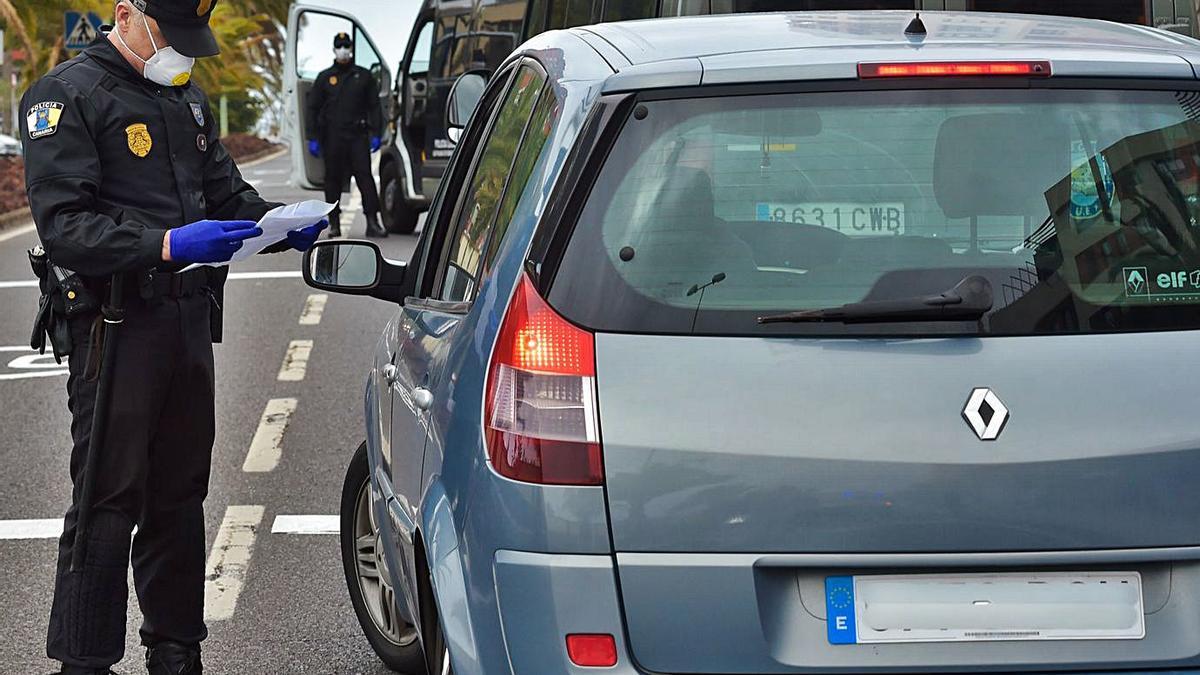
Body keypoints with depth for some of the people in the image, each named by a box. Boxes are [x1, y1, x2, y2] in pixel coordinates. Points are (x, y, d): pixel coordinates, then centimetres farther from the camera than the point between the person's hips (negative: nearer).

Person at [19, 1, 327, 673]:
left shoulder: (189, 98, 17)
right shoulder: (68, 96, -8)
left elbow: (226, 189, 24)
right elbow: (65, 225, -17)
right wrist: (165, 245, -29)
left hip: (189, 319, 7)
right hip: (116, 329, -7)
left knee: (181, 496, 13)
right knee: (108, 503, -6)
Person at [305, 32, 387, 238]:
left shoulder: (363, 76, 10)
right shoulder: (325, 78, 9)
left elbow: (374, 107, 11)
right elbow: (312, 109, 9)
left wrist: (376, 134, 0)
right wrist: (312, 138, 1)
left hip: (357, 135, -1)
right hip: (332, 137, 1)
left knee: (365, 177, -9)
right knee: (333, 180, 4)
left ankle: (372, 223, -12)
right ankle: (334, 223, 10)